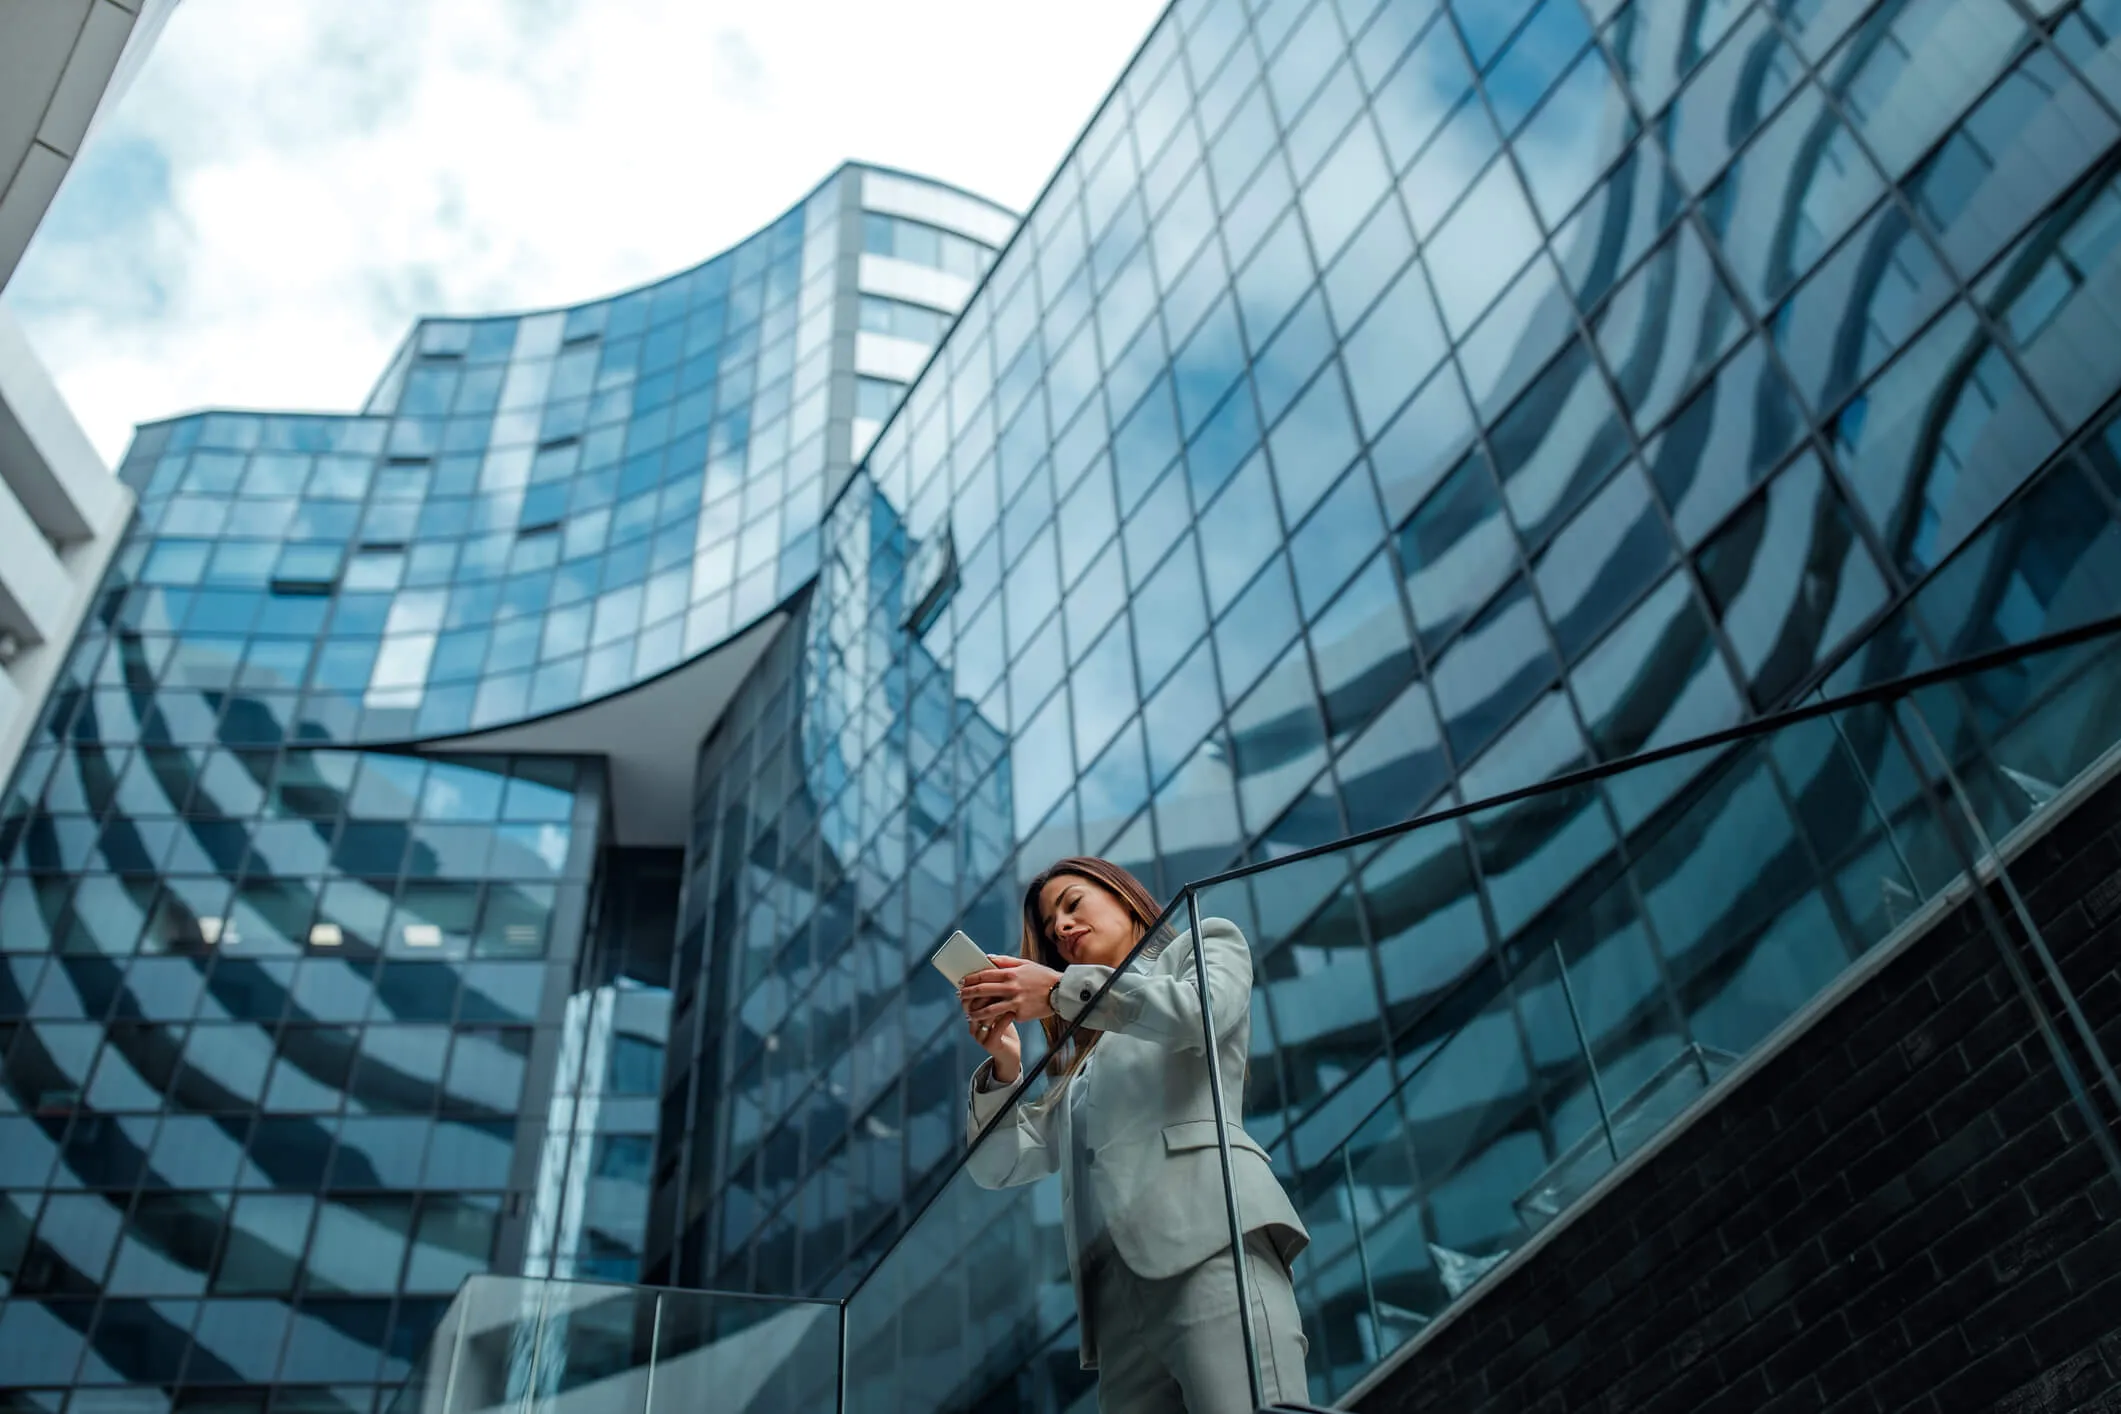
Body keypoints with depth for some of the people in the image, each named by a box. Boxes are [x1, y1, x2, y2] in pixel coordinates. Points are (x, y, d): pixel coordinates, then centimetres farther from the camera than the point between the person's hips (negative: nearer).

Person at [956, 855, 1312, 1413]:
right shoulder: (1078, 1053, 34)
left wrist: (1062, 991, -1)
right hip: (1116, 1283, 6)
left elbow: (1204, 1009, -3)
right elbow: (999, 1165, 25)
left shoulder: (1205, 944, 22)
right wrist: (1003, 1066, 9)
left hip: (1209, 1239, -5)